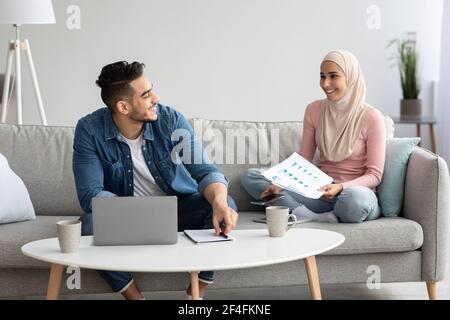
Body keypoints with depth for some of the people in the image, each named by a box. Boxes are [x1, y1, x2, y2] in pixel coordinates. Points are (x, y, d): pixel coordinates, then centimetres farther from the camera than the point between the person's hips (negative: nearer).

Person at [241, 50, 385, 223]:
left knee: (355, 198, -43)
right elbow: (303, 160, 9)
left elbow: (374, 175, -8)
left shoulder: (371, 117, -8)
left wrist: (340, 188, -25)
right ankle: (318, 218, -26)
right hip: (319, 192, 5)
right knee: (250, 176, -10)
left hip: (353, 192, -5)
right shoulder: (314, 110, 5)